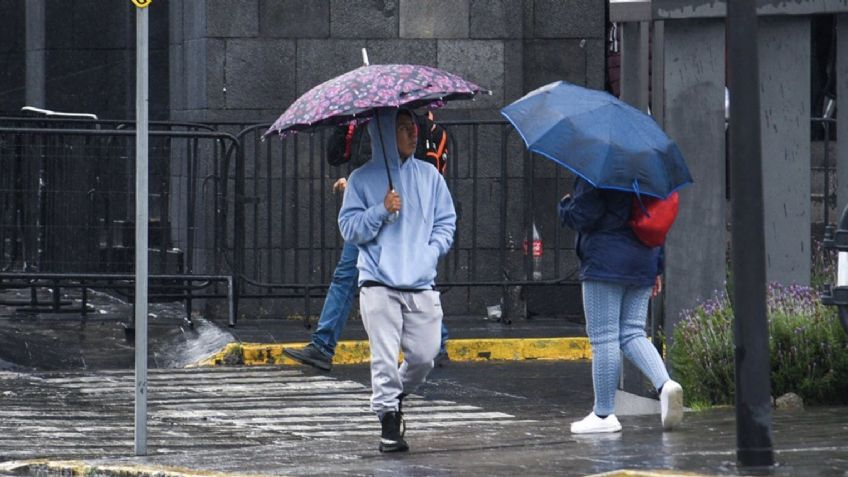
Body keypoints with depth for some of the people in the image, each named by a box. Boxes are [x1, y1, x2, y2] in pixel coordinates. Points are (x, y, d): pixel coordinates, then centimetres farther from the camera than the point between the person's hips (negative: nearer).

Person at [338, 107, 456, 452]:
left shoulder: (429, 176, 12)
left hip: (421, 284, 3)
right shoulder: (363, 180, 5)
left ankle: (398, 394, 28)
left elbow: (446, 223, 15)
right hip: (379, 284, -3)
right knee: (385, 356, -10)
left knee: (424, 355, -1)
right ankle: (389, 422, -2)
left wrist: (430, 254, -1)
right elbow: (349, 228, 2)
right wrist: (382, 211, -12)